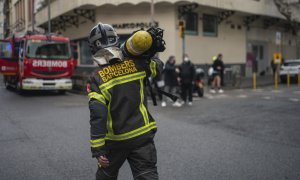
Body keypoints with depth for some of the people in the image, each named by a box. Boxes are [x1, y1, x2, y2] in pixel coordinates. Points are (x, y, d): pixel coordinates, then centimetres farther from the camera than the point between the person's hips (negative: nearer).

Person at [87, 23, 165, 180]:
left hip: (115, 140, -1)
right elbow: (157, 66, 13)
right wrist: (150, 57, 27)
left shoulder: (96, 78, -12)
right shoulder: (136, 64, -6)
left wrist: (97, 149, -13)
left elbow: (97, 116, -16)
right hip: (142, 136, 1)